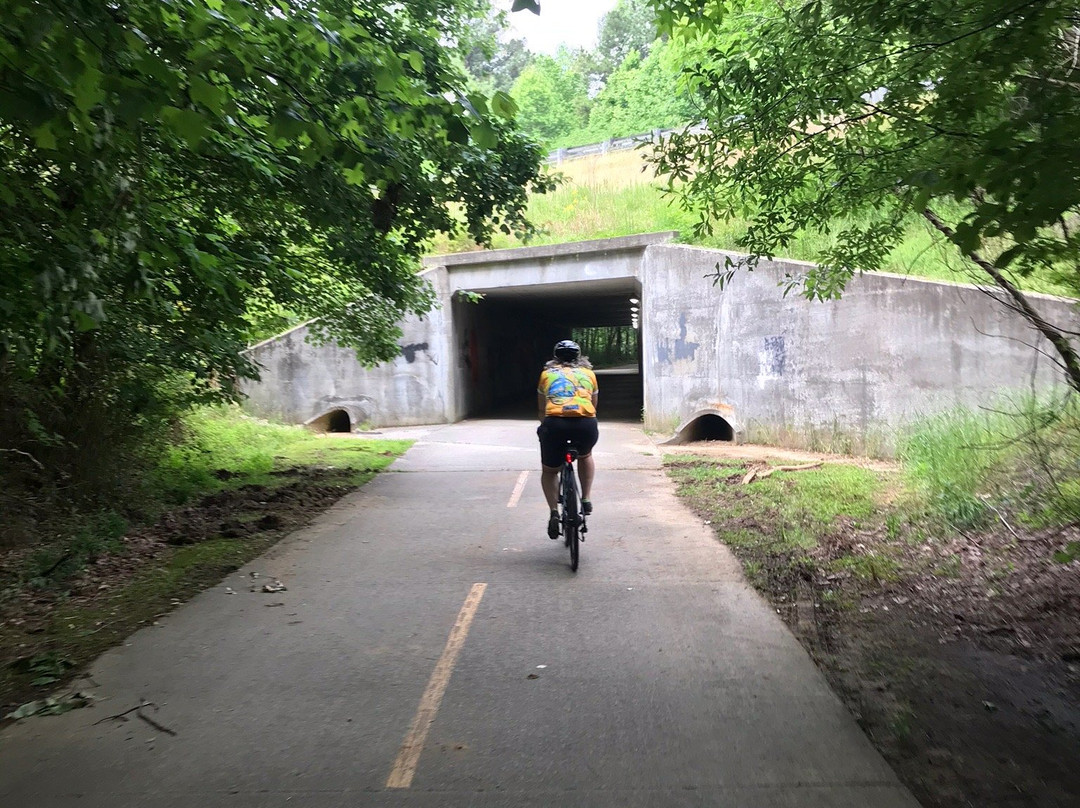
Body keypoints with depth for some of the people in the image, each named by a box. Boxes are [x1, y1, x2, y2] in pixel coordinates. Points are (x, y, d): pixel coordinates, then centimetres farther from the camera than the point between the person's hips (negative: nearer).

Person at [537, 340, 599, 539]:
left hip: (555, 423, -1)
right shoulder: (588, 373, 26)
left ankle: (554, 512, 5)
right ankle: (586, 500, 24)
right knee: (585, 456, 35)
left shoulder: (547, 373, 26)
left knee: (549, 471, 23)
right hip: (586, 423, 1)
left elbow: (541, 410, 31)